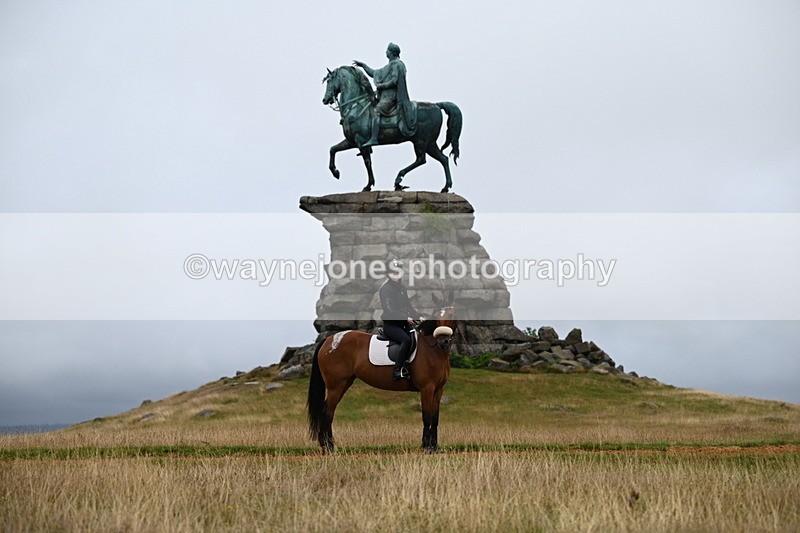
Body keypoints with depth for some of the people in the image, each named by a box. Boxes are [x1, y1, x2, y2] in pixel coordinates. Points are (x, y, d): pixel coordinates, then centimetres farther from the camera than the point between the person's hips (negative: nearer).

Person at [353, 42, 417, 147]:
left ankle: (374, 138, -35)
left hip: (391, 96, -10)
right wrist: (363, 65, 31)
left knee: (376, 111, -25)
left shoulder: (396, 64, -8)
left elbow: (394, 81, -19)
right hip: (386, 95, 10)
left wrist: (381, 85, -12)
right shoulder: (390, 65, 24)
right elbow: (375, 73, 32)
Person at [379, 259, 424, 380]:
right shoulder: (386, 288, -10)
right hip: (390, 324, -8)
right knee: (407, 340, -31)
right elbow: (390, 309, -20)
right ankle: (397, 371, -27)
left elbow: (408, 304, 17)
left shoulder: (401, 287, 17)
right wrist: (406, 318, -27)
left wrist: (418, 316, 2)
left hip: (402, 323, 8)